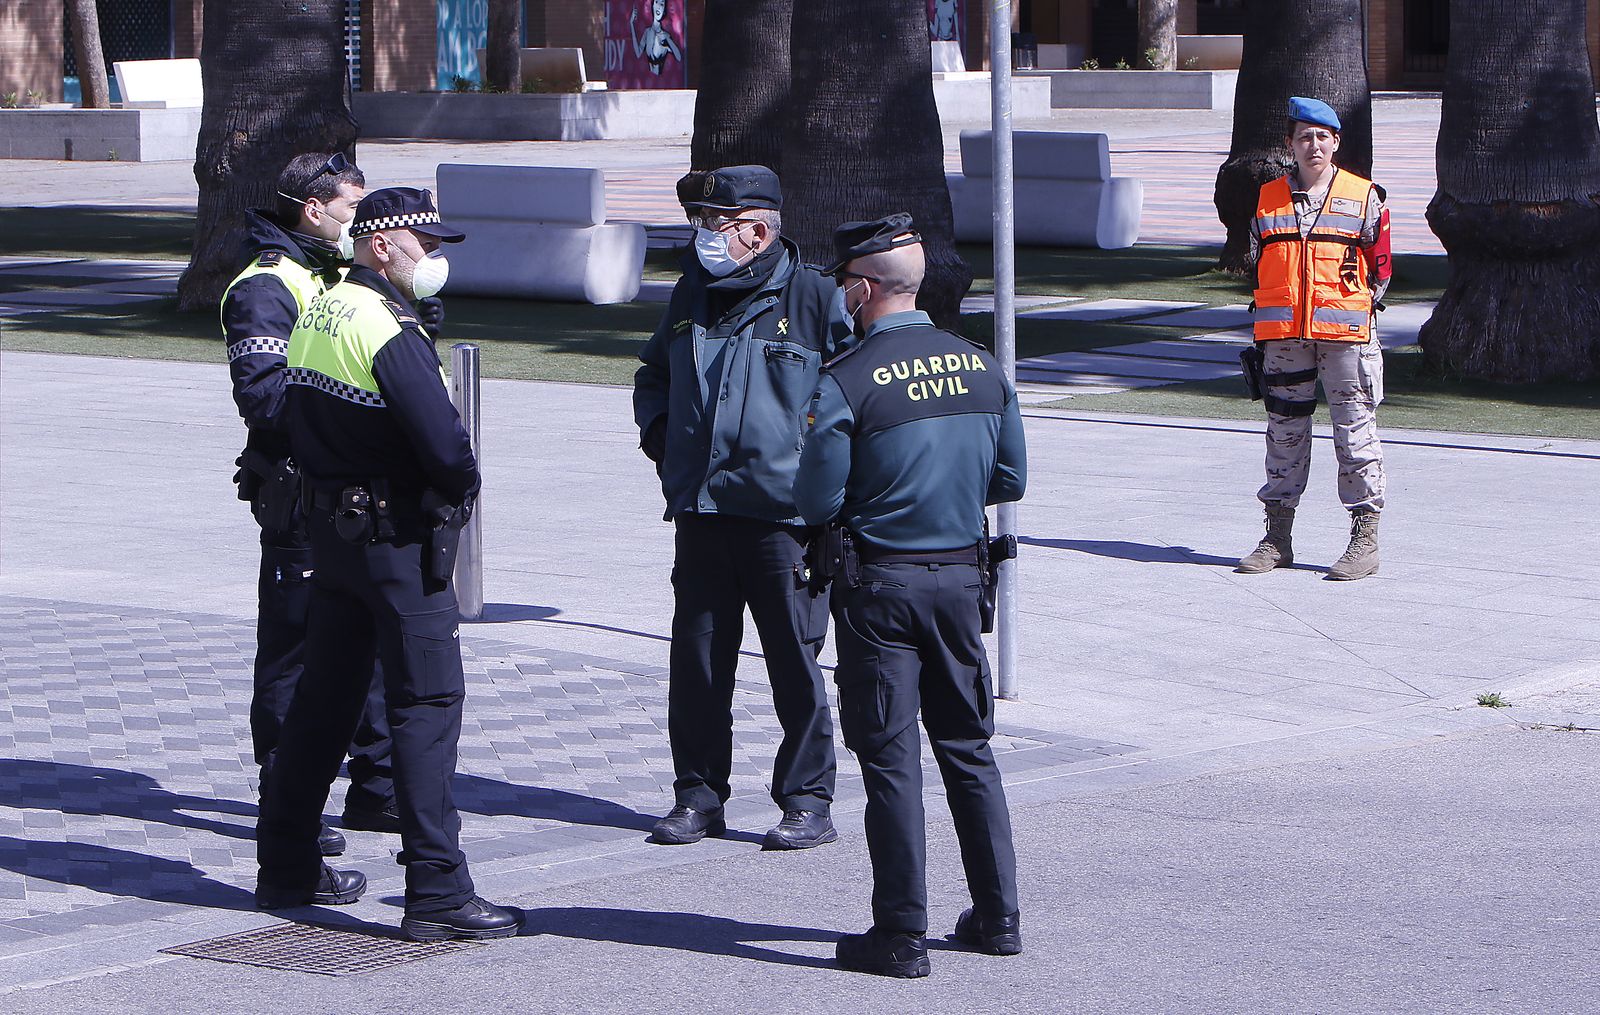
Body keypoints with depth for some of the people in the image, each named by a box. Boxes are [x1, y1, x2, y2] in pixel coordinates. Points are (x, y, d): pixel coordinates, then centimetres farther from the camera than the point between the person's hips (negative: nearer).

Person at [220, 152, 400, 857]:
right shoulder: (265, 288, -10)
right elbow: (263, 393, -22)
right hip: (300, 500, -9)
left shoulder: (338, 279, 20)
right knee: (294, 646, -3)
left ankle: (377, 789, 23)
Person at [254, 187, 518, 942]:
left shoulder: (317, 314, 10)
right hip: (399, 537, -9)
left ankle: (285, 867, 25)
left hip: (330, 529, 9)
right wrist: (462, 486, -4)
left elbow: (300, 426, 15)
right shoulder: (389, 330, -19)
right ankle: (437, 893, -9)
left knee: (324, 696, 17)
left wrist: (333, 484, 14)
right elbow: (443, 443, -24)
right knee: (427, 702, -7)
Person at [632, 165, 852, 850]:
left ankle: (807, 802, 8)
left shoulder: (814, 298, -5)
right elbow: (654, 375, 29)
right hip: (699, 511, 5)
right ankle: (698, 796, 17)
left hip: (784, 515, -5)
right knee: (696, 659, 8)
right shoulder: (693, 295, 13)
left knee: (795, 661, 0)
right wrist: (659, 434, 13)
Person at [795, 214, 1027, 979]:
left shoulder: (848, 382, -15)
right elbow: (1010, 480, 9)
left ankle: (901, 936, 2)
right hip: (962, 575, 5)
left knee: (889, 758, 1)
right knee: (968, 749, 15)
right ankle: (997, 916, 19)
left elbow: (817, 501, -13)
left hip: (880, 584, -5)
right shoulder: (980, 366, 2)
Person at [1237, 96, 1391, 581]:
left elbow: (1380, 268, 7)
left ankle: (1365, 540, 0)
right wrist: (1268, 326, 12)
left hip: (1345, 335, -3)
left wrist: (1357, 309, -1)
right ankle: (1277, 537, 15)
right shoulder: (1266, 199, 11)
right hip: (1281, 336, 3)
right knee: (1284, 432, 8)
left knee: (1355, 432, -4)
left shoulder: (1364, 199, 3)